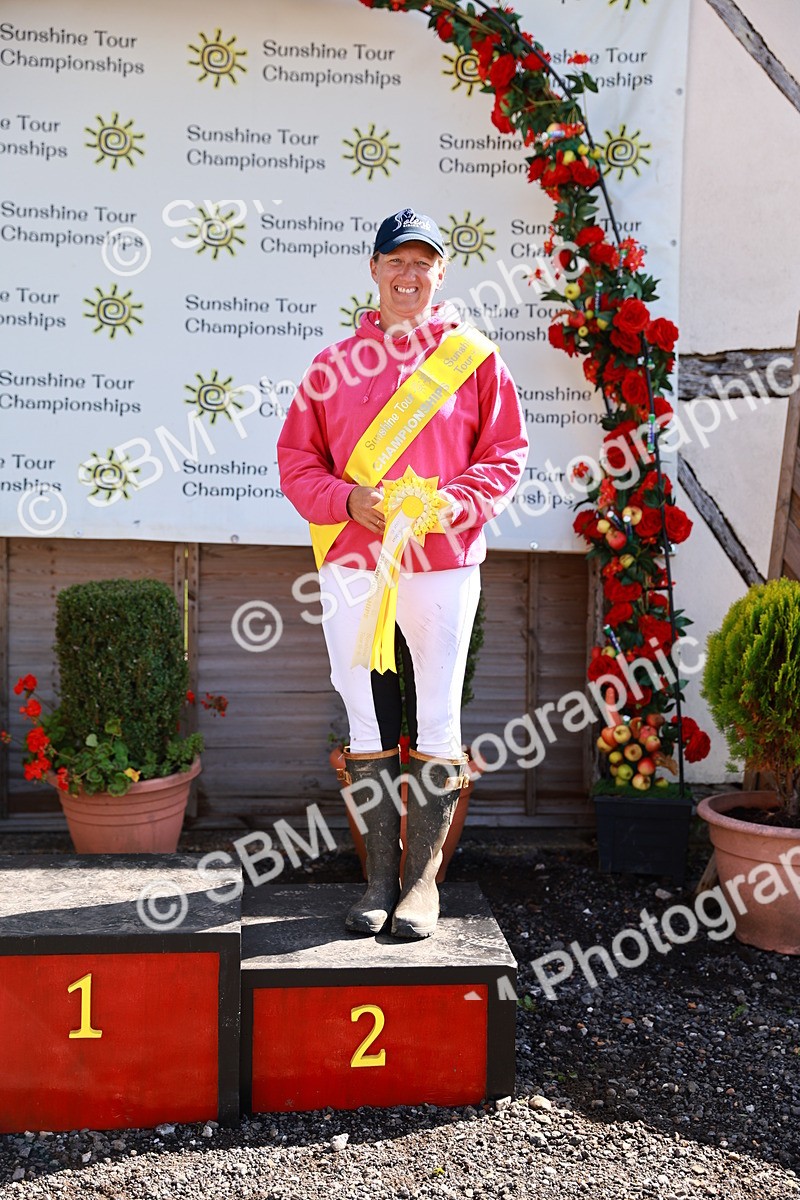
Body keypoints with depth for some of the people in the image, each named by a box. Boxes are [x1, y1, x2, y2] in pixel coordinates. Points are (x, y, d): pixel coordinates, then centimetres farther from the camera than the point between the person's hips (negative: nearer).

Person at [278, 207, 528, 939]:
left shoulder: (474, 357, 6)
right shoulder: (334, 364, 10)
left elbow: (506, 455, 5)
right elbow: (296, 459, 9)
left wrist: (457, 502, -13)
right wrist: (346, 500, -10)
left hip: (443, 563, -2)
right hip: (352, 566, 2)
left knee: (436, 726, 2)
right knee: (369, 727, 6)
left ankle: (424, 879, 14)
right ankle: (380, 878, 18)